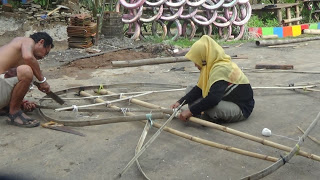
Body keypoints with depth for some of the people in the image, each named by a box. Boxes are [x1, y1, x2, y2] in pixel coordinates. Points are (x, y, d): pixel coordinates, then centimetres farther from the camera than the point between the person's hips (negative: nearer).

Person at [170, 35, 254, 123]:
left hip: (241, 109, -9)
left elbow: (213, 99, -37)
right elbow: (199, 89, 3)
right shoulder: (212, 66, 2)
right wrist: (180, 102, -7)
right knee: (190, 90, 4)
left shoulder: (221, 69, -28)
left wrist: (190, 111, -30)